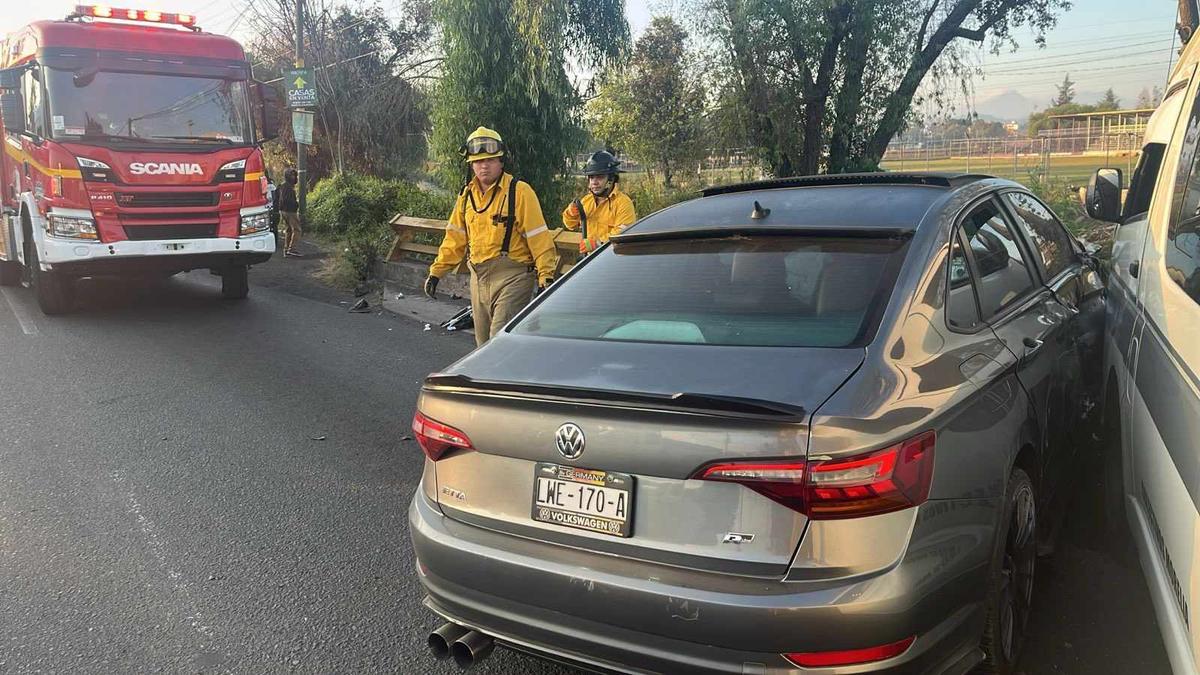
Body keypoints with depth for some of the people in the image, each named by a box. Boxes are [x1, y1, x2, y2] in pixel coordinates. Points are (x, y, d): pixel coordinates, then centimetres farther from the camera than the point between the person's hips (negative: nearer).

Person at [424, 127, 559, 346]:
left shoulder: (519, 192, -8)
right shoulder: (467, 195, 11)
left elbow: (539, 238, -11)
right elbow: (455, 238, 18)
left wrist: (546, 276, -16)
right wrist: (436, 271, 16)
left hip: (512, 277, -7)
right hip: (478, 277, 7)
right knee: (484, 344, 13)